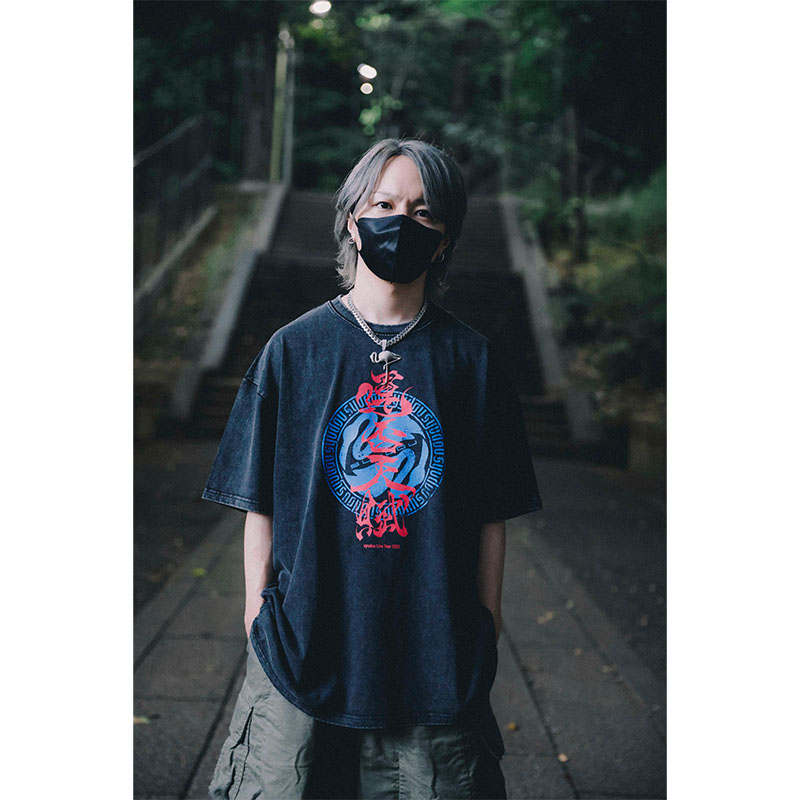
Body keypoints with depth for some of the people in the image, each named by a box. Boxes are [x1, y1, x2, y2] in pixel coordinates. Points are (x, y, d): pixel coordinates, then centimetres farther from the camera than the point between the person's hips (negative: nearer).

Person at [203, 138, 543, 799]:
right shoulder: (292, 351, 1)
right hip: (305, 640, 0)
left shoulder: (471, 360, 2)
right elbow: (260, 502, 3)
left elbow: (492, 513, 4)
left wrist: (486, 621, 4)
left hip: (437, 650, 1)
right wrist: (258, 611, 2)